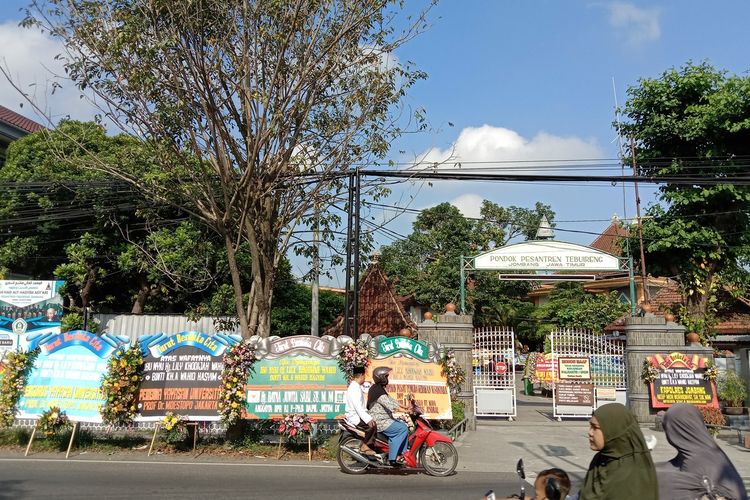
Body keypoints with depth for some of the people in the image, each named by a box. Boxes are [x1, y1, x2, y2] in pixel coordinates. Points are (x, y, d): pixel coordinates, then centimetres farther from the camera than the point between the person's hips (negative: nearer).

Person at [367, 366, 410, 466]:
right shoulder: (377, 390, -17)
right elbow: (388, 404, -28)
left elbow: (390, 400, 18)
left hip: (384, 419, 11)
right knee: (402, 429, -19)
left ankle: (401, 455, 9)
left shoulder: (380, 389, 17)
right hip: (380, 422, -11)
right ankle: (393, 458, -18)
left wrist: (405, 407, 9)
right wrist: (403, 410, -32)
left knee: (404, 426, 10)